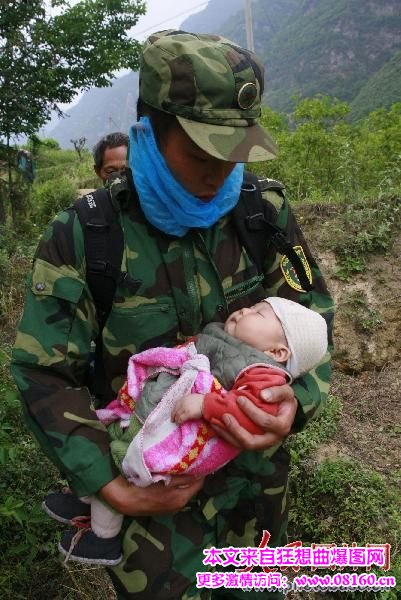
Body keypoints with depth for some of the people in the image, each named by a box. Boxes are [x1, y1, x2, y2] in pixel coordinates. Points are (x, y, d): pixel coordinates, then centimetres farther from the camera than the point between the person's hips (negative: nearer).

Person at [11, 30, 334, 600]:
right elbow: (46, 376, -13)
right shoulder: (80, 238, -18)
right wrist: (113, 486, -20)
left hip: (257, 469, 3)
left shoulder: (266, 213, -10)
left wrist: (297, 398, -24)